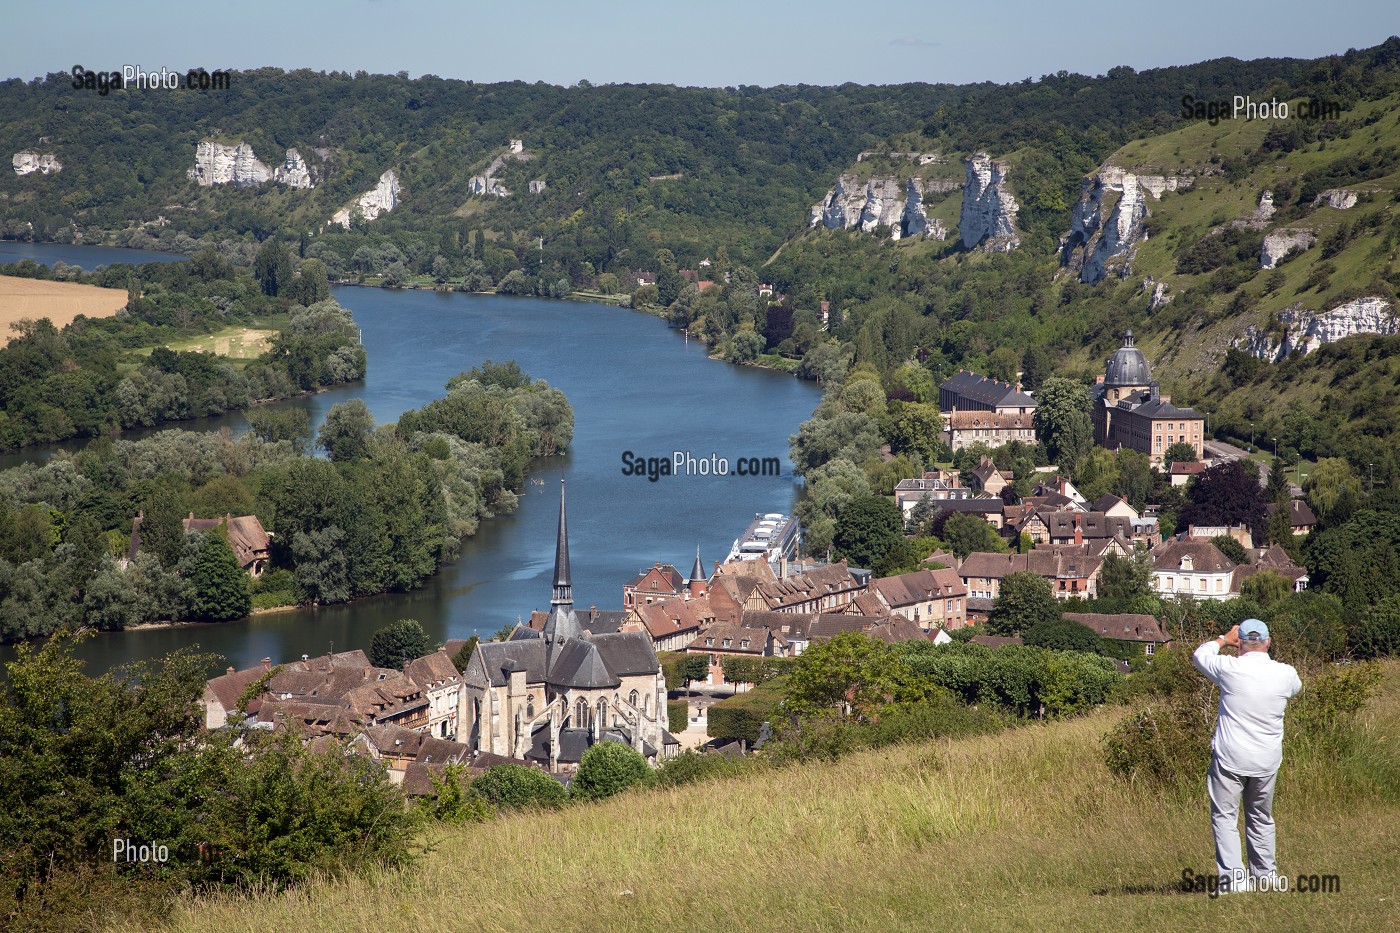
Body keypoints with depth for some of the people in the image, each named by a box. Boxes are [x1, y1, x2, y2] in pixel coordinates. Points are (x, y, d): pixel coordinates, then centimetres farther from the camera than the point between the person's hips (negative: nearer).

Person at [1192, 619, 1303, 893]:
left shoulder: (1230, 669, -13)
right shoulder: (1285, 674, -5)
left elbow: (1200, 655, 7)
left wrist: (1223, 639, 24)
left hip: (1229, 758, -4)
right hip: (1267, 761, 4)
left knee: (1224, 817, 3)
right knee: (1261, 818, 19)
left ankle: (1233, 877, -6)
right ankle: (1265, 875, 26)